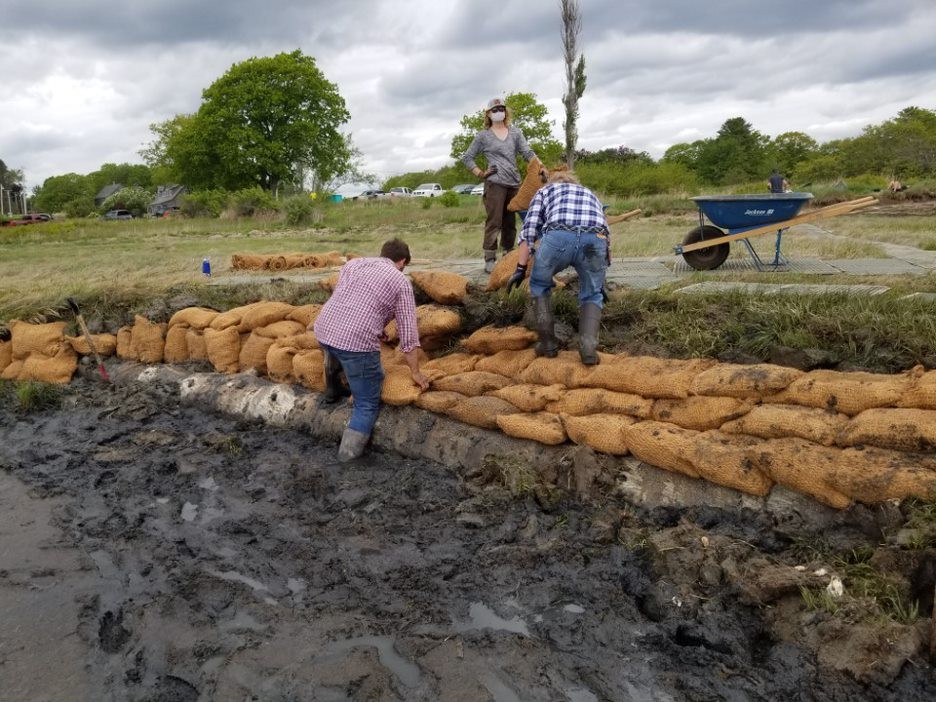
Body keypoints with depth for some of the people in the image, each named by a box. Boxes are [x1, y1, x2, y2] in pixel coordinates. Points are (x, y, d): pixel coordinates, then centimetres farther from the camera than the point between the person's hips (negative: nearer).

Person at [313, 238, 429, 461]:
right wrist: (415, 371, 15)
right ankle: (349, 450, -2)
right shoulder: (401, 281, 6)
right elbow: (408, 333, 5)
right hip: (357, 343, -5)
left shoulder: (353, 263, 20)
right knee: (367, 403, 10)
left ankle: (333, 390, 51)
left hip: (323, 330, 5)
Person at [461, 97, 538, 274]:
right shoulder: (483, 136, 6)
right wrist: (481, 174, -1)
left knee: (510, 223, 10)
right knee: (494, 222, -9)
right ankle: (489, 260, -9)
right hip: (495, 184, -4)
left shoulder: (515, 132, 13)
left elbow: (528, 152, 4)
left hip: (514, 183, 4)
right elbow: (467, 158, 11)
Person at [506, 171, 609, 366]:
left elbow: (529, 229, 17)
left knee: (539, 285, 26)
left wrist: (521, 268, 16)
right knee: (592, 296, 25)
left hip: (558, 237, -2)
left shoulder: (544, 190, 34)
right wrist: (600, 282, 54)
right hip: (595, 240, 2)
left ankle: (547, 343, 22)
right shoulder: (591, 195, 43)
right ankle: (588, 346, 4)